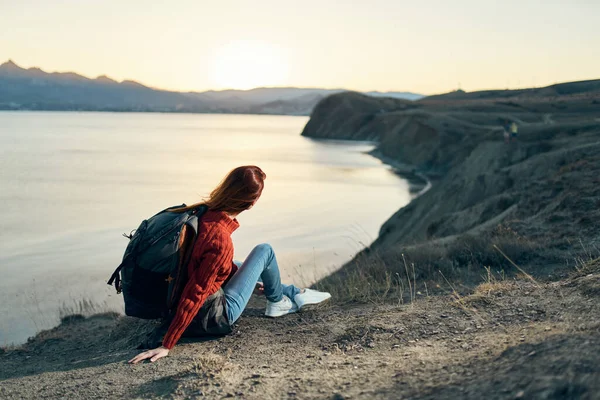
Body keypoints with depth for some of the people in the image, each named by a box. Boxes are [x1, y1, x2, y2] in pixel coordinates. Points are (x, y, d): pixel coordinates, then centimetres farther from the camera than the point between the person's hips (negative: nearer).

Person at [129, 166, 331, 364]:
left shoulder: (204, 211, -9)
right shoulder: (221, 240, -33)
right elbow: (194, 296, -31)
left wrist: (249, 278, 22)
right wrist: (166, 346, -26)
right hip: (214, 317, -8)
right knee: (264, 251, 0)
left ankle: (294, 294, 48)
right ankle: (277, 301, 28)